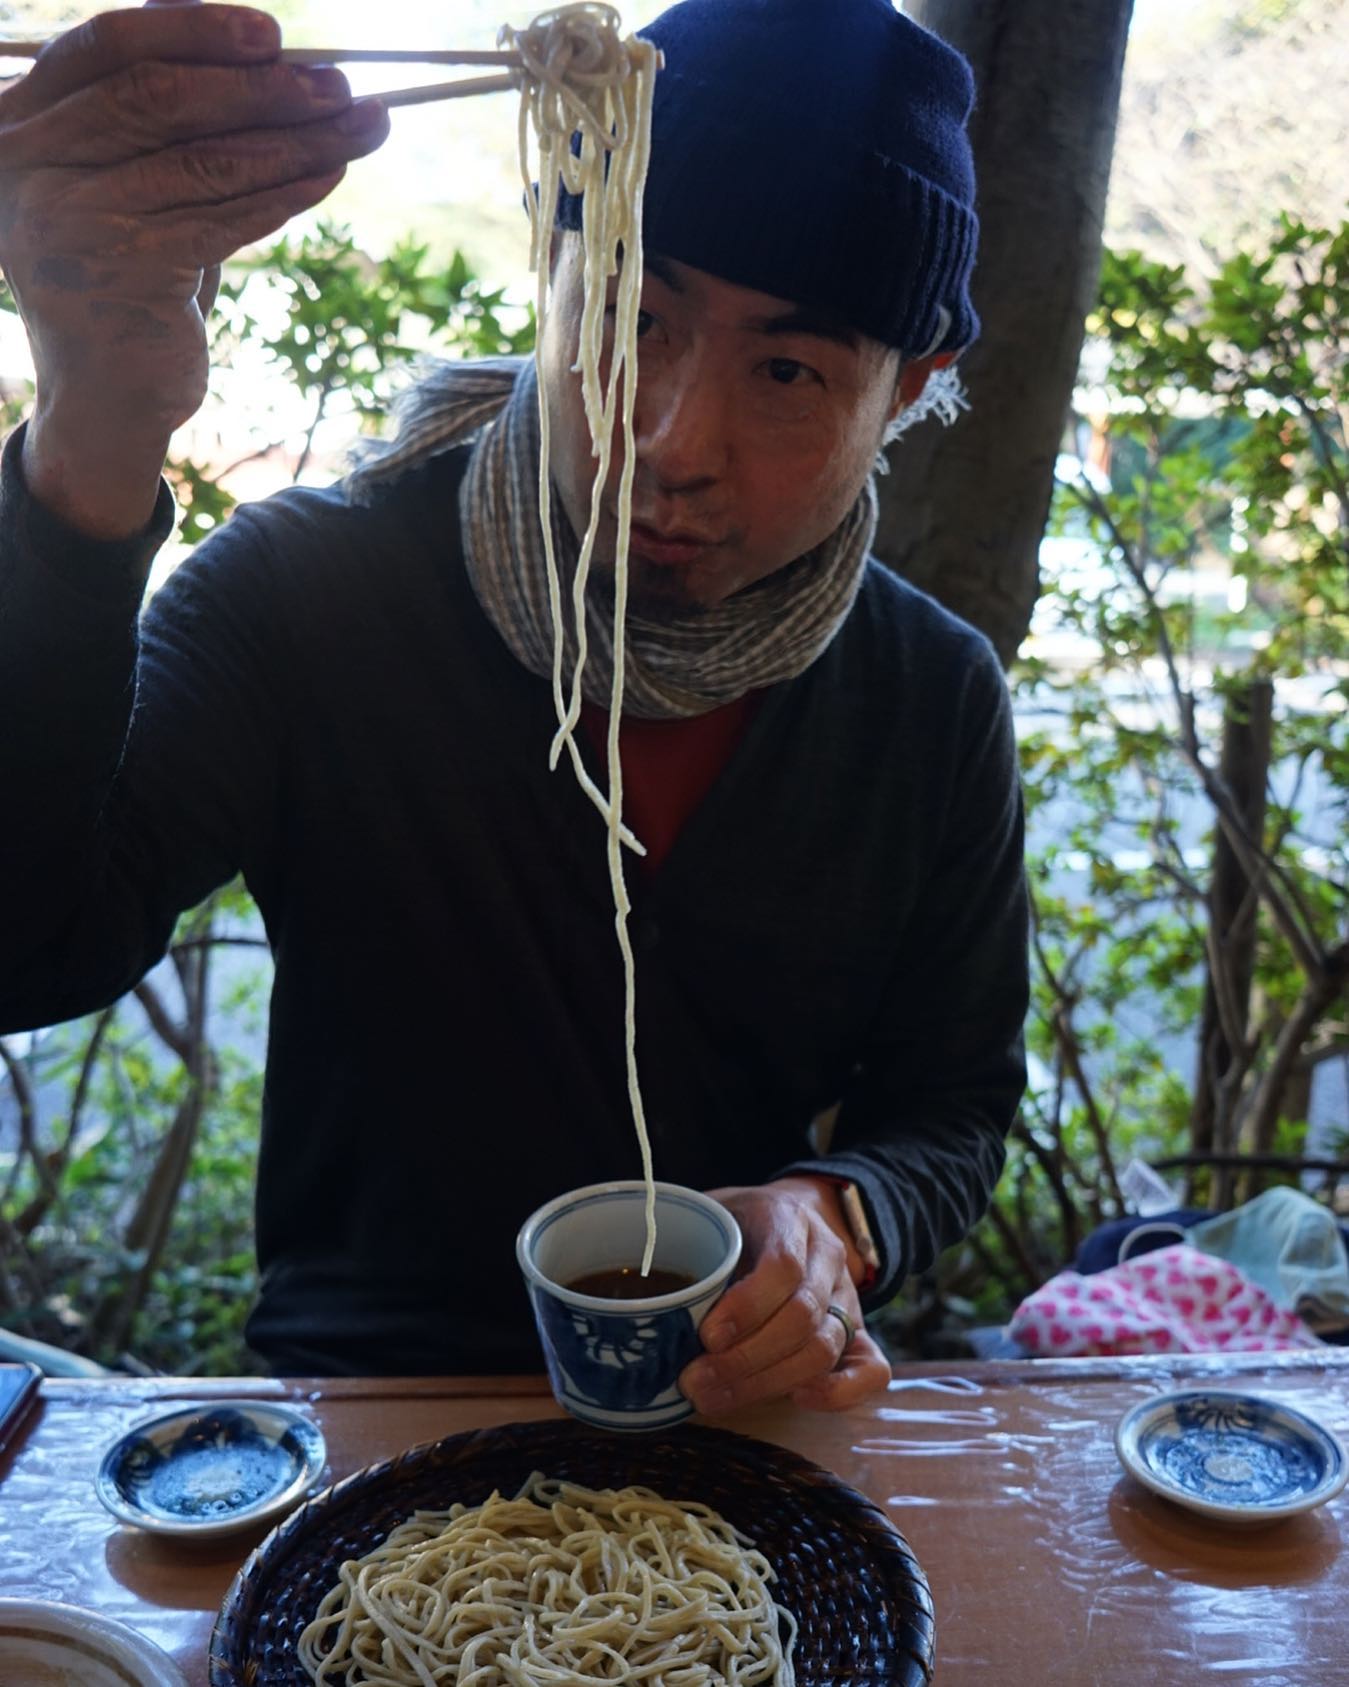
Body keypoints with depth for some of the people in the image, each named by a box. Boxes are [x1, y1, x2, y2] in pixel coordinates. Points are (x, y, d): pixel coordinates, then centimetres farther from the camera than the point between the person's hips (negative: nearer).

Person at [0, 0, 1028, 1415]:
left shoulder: (938, 705, -5)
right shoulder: (303, 596, -13)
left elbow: (951, 1106, 4)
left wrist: (834, 1219, -19)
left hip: (736, 1406, 4)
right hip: (361, 1397, -3)